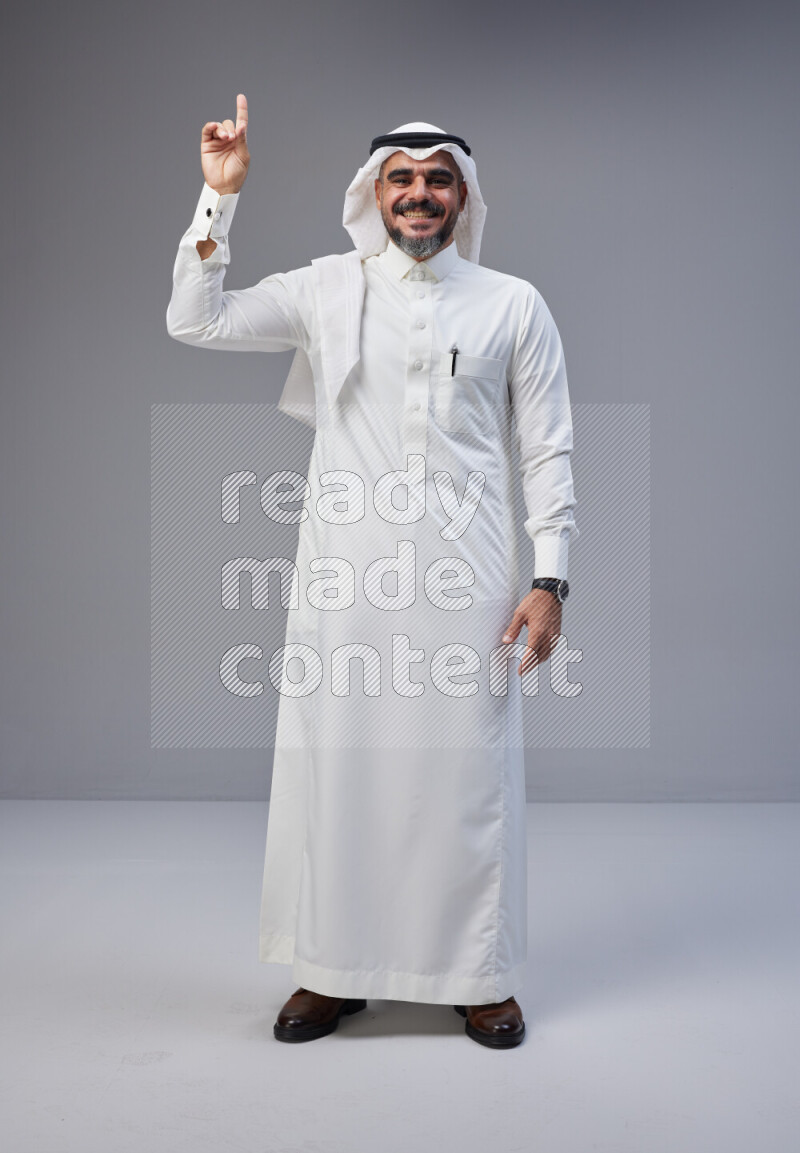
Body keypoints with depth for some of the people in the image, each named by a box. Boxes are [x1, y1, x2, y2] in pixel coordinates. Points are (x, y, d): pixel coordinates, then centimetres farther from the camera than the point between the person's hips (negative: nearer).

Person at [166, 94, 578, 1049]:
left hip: (465, 577, 0)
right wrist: (220, 194, -2)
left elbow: (548, 453, 5)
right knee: (333, 765, 6)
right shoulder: (325, 290, 8)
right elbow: (194, 322, 3)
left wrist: (549, 580, -3)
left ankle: (479, 976, 22)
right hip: (344, 577, 1)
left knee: (467, 771, 4)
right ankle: (333, 971, 23)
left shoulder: (514, 306, 7)